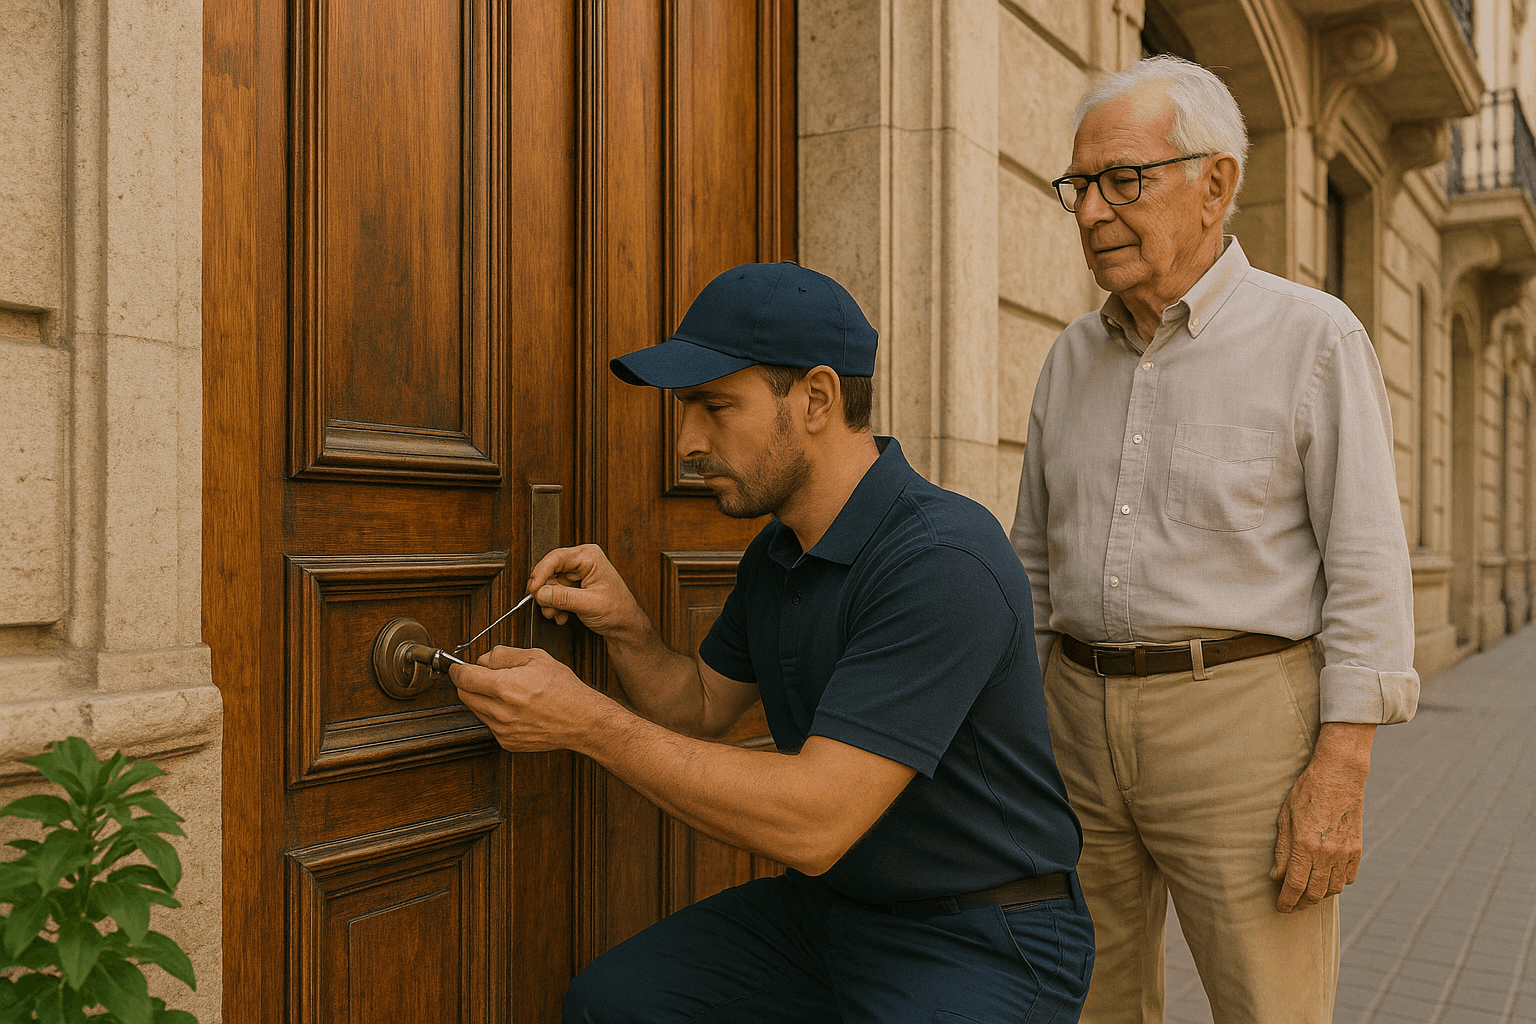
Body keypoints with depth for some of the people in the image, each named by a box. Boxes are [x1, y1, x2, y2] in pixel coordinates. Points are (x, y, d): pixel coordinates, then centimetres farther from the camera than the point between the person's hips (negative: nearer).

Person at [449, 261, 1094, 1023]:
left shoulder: (943, 562, -27)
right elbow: (699, 709, 14)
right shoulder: (776, 553, 3)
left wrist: (586, 721, -27)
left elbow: (816, 822, -31)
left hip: (981, 942, -7)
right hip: (830, 902, 8)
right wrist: (624, 628, -8)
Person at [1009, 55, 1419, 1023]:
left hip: (1245, 722, -5)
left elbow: (1368, 566, -9)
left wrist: (1343, 768, -16)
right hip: (1082, 724, 5)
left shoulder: (1313, 338, -6)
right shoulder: (1075, 357, 9)